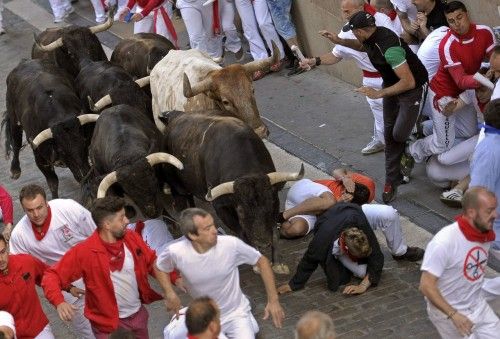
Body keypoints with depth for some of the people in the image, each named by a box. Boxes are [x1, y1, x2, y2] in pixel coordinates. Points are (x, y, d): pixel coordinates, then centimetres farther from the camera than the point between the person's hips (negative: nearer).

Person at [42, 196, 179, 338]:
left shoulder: (131, 238, -9)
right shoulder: (84, 252, -24)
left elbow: (152, 262, 4)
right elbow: (52, 277, -20)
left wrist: (169, 291, -5)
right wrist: (59, 302, -38)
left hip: (138, 314, 5)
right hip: (108, 324, -5)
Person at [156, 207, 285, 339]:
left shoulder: (231, 244, -24)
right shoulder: (176, 252, -23)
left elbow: (262, 261, -9)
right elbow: (159, 267, 1)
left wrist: (273, 300, -12)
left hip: (235, 314, -1)